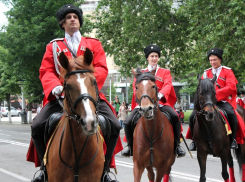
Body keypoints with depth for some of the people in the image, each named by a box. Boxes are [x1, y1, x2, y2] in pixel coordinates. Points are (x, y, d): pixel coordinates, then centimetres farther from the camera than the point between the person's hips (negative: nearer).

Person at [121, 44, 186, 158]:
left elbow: (168, 85, -4)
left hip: (161, 102, -1)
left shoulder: (165, 72, 14)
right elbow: (136, 86, 2)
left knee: (175, 117, -30)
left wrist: (160, 94, -28)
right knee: (128, 122, -18)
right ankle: (131, 147, 7)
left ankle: (176, 145, -16)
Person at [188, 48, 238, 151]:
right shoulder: (206, 73, 16)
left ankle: (233, 139, -17)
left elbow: (231, 87, -8)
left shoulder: (227, 71, 6)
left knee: (231, 114, -34)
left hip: (223, 100, -3)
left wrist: (216, 93, -20)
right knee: (193, 116, -15)